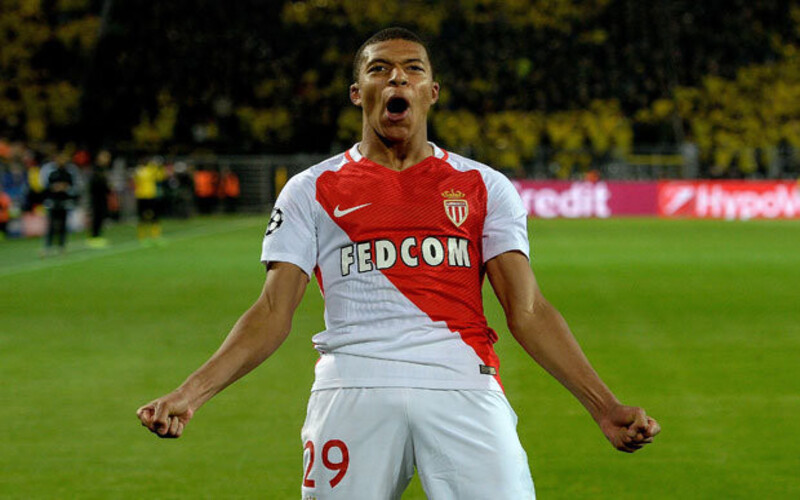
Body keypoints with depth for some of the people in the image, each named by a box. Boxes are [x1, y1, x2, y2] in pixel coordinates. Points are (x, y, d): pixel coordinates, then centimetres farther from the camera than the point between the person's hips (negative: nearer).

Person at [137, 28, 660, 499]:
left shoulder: (484, 186, 16)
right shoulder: (312, 190, 15)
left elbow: (528, 311, 9)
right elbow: (273, 314, 9)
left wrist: (606, 407, -4)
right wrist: (190, 394, -6)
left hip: (464, 388, 0)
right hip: (352, 389, 0)